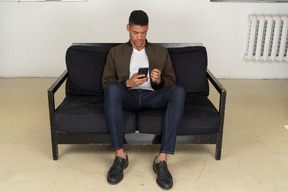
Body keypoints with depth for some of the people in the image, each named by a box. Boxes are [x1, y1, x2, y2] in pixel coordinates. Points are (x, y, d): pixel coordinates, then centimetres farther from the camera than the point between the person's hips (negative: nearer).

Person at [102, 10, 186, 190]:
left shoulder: (161, 52, 20)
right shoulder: (116, 52, 17)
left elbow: (171, 82, 15)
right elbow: (106, 82, 7)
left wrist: (159, 81, -10)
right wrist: (128, 83, -13)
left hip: (152, 96, 1)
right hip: (127, 97, 0)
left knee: (179, 91, -32)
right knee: (112, 88, -36)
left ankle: (162, 159, -35)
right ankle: (120, 155, -32)